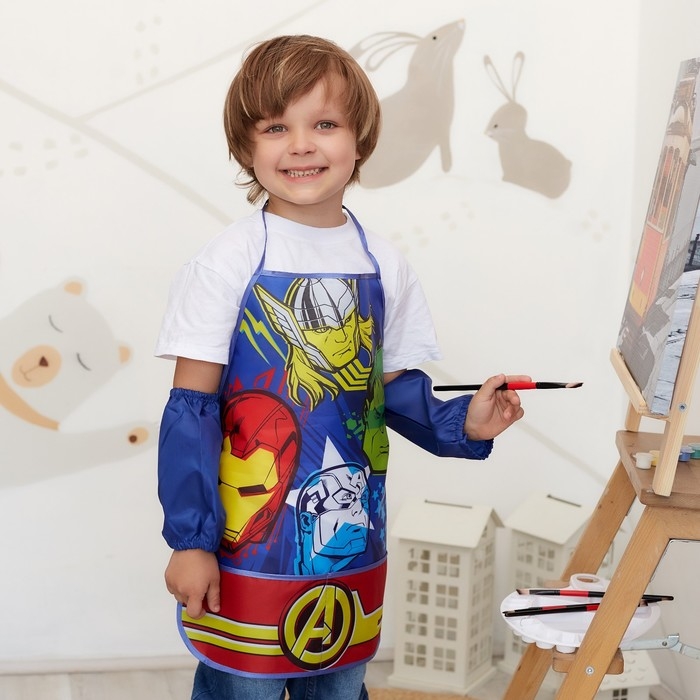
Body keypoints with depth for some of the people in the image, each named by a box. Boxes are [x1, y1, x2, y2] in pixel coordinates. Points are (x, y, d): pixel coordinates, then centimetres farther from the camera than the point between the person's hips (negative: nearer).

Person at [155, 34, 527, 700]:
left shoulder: (385, 268, 1)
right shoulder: (227, 264, -13)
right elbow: (191, 407, -11)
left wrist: (459, 424, -8)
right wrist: (189, 541, -11)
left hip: (353, 541, 5)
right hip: (246, 545, -4)